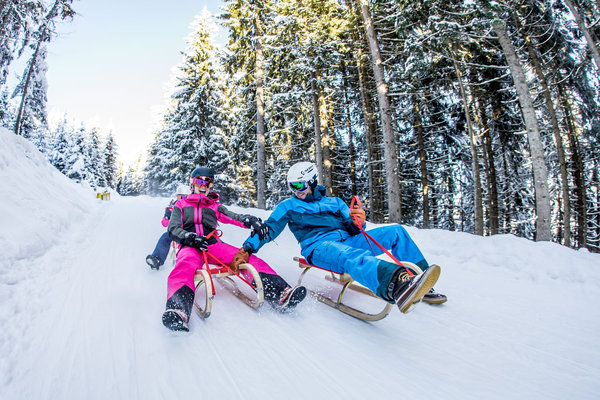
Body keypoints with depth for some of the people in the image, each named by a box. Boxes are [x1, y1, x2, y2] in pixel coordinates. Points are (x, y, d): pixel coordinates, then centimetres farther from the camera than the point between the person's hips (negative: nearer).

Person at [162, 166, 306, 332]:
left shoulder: (215, 206, 28)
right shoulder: (181, 205, 24)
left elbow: (233, 217, 9)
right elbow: (173, 229, 8)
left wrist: (250, 221, -15)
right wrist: (190, 237, -16)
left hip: (213, 244, 2)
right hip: (190, 246, -2)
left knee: (247, 258, -25)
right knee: (185, 265, -39)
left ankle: (279, 294, -43)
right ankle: (178, 309, -64)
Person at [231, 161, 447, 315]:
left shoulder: (334, 202, 27)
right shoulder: (288, 206, 21)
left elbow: (353, 230, 20)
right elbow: (269, 229, 14)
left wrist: (358, 222, -5)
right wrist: (247, 249, -1)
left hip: (346, 240, 5)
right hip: (319, 247, -5)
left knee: (396, 232, -8)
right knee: (353, 257, -41)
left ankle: (422, 287, -9)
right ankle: (397, 285, -71)